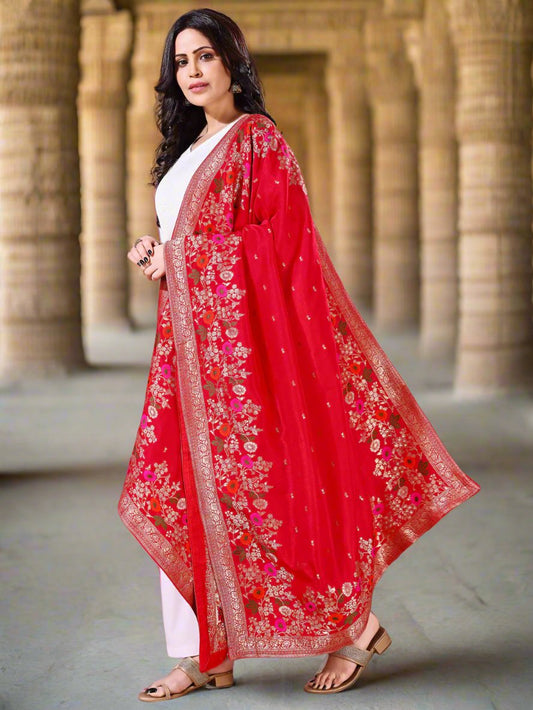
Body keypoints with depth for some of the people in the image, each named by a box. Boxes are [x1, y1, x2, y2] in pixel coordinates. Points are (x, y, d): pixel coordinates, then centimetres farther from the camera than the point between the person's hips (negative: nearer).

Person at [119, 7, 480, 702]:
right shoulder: (189, 149, 19)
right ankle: (206, 655, 10)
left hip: (244, 332, -8)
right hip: (189, 339, 8)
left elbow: (273, 245, -14)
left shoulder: (258, 140, -6)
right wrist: (156, 256, 5)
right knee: (183, 489, 4)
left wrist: (174, 262, -9)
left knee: (259, 483, -6)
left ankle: (356, 625, 10)